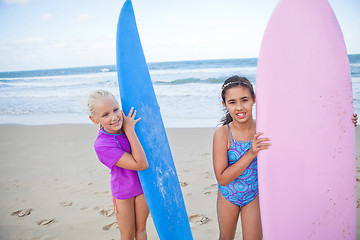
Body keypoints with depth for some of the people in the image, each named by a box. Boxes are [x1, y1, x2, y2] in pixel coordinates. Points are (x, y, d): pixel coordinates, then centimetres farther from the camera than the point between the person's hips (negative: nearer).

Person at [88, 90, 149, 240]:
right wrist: (130, 131, -34)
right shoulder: (101, 145, -31)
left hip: (143, 186, 4)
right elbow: (141, 164, -34)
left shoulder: (128, 124, -13)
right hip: (123, 192, -4)